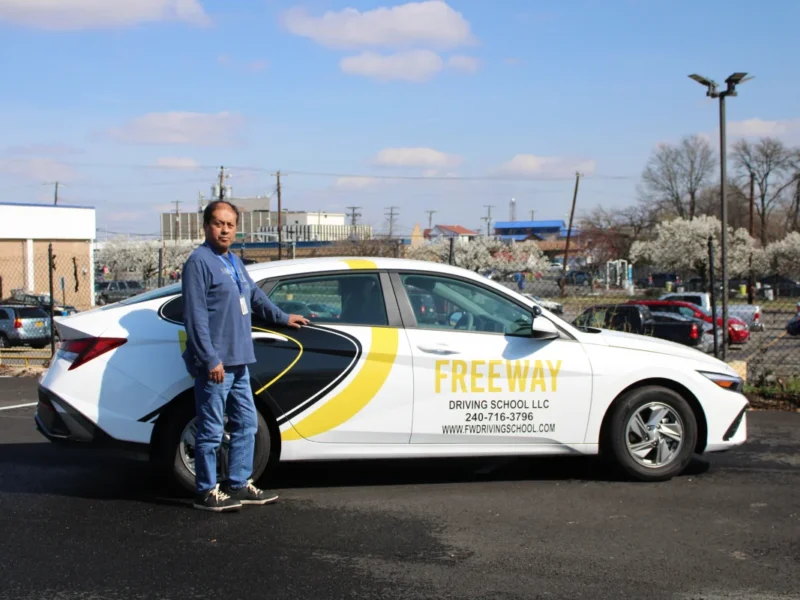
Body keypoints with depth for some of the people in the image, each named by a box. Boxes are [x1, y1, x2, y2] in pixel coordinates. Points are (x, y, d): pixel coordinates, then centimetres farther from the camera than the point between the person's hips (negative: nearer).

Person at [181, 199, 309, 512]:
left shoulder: (234, 262, 17)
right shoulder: (199, 262, -11)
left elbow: (255, 296, 34)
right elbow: (196, 316, -17)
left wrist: (282, 317, 43)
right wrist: (211, 359, -21)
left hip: (237, 362, 9)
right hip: (215, 364, -9)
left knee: (246, 424, 15)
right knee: (211, 431, -2)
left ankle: (239, 484, 25)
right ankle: (207, 492, 8)